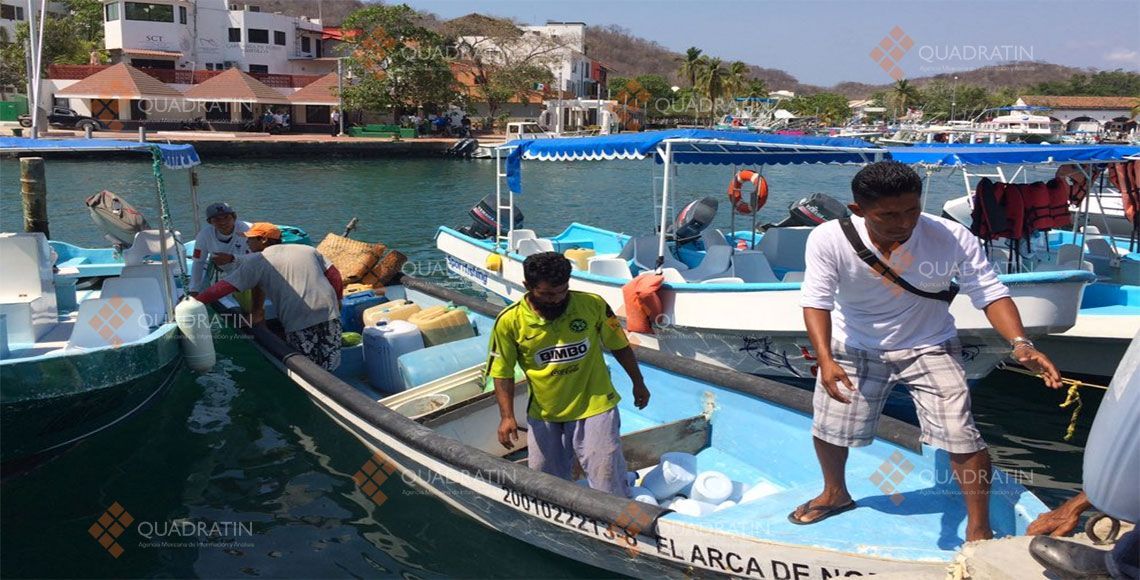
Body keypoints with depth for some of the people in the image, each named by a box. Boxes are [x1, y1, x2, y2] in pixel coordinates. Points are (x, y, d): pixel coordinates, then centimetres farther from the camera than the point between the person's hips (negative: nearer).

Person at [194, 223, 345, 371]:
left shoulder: (256, 261, 5)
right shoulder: (308, 250, 18)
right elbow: (335, 277, 15)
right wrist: (336, 301, 26)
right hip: (329, 314, 4)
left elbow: (224, 287, 2)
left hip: (298, 323, -4)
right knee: (330, 369, 10)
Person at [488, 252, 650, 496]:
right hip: (543, 415, 2)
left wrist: (638, 383, 13)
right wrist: (507, 417, -12)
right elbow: (503, 373, -3)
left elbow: (619, 345, 4)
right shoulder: (510, 321, -11)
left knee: (610, 488, 1)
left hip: (594, 406, -1)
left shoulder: (593, 305, -11)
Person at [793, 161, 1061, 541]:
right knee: (828, 429, 14)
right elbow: (816, 300, -25)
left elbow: (990, 293, -22)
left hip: (929, 348, -1)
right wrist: (825, 359, -38)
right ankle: (836, 494, 46)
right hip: (854, 348, 1)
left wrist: (1019, 344, -37)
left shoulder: (952, 238, -26)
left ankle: (979, 528, 15)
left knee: (961, 438, -9)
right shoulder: (828, 240, -27)